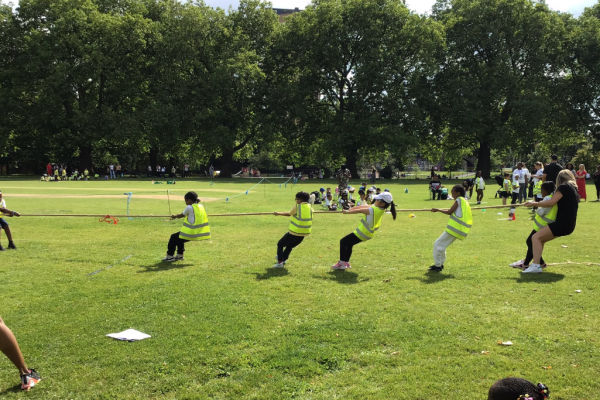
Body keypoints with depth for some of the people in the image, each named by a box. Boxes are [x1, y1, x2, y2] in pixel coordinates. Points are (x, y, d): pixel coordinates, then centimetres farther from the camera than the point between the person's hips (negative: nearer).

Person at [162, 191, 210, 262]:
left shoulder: (189, 207, -13)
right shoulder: (200, 206, 7)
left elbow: (181, 215, 2)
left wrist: (174, 216, 21)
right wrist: (186, 215, 37)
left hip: (191, 233, -8)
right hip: (200, 232, 8)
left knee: (174, 237, 12)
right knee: (179, 237, 30)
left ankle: (170, 256, 15)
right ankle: (180, 255, 35)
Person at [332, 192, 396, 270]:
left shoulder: (374, 210, -26)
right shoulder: (381, 209, 0)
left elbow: (359, 210, -15)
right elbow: (363, 207, 1)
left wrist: (347, 212, -3)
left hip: (363, 233, -9)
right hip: (369, 233, 9)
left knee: (343, 242, -1)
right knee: (349, 243, 22)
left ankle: (342, 263, 1)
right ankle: (346, 262, 28)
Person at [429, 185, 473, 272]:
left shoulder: (459, 200, -8)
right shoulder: (465, 201, 16)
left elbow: (449, 212, -11)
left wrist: (437, 210, -3)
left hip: (454, 228, -9)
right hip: (459, 230, 9)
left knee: (438, 244, -4)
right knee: (442, 245, 21)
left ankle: (437, 266, -2)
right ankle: (440, 264, 27)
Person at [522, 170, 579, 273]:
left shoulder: (564, 187, -7)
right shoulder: (574, 189, 19)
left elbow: (551, 202, -18)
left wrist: (534, 203, -10)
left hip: (562, 223, -9)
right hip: (569, 225, 10)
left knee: (536, 237, -14)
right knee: (541, 239, 18)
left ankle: (536, 266, -24)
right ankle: (537, 262, 17)